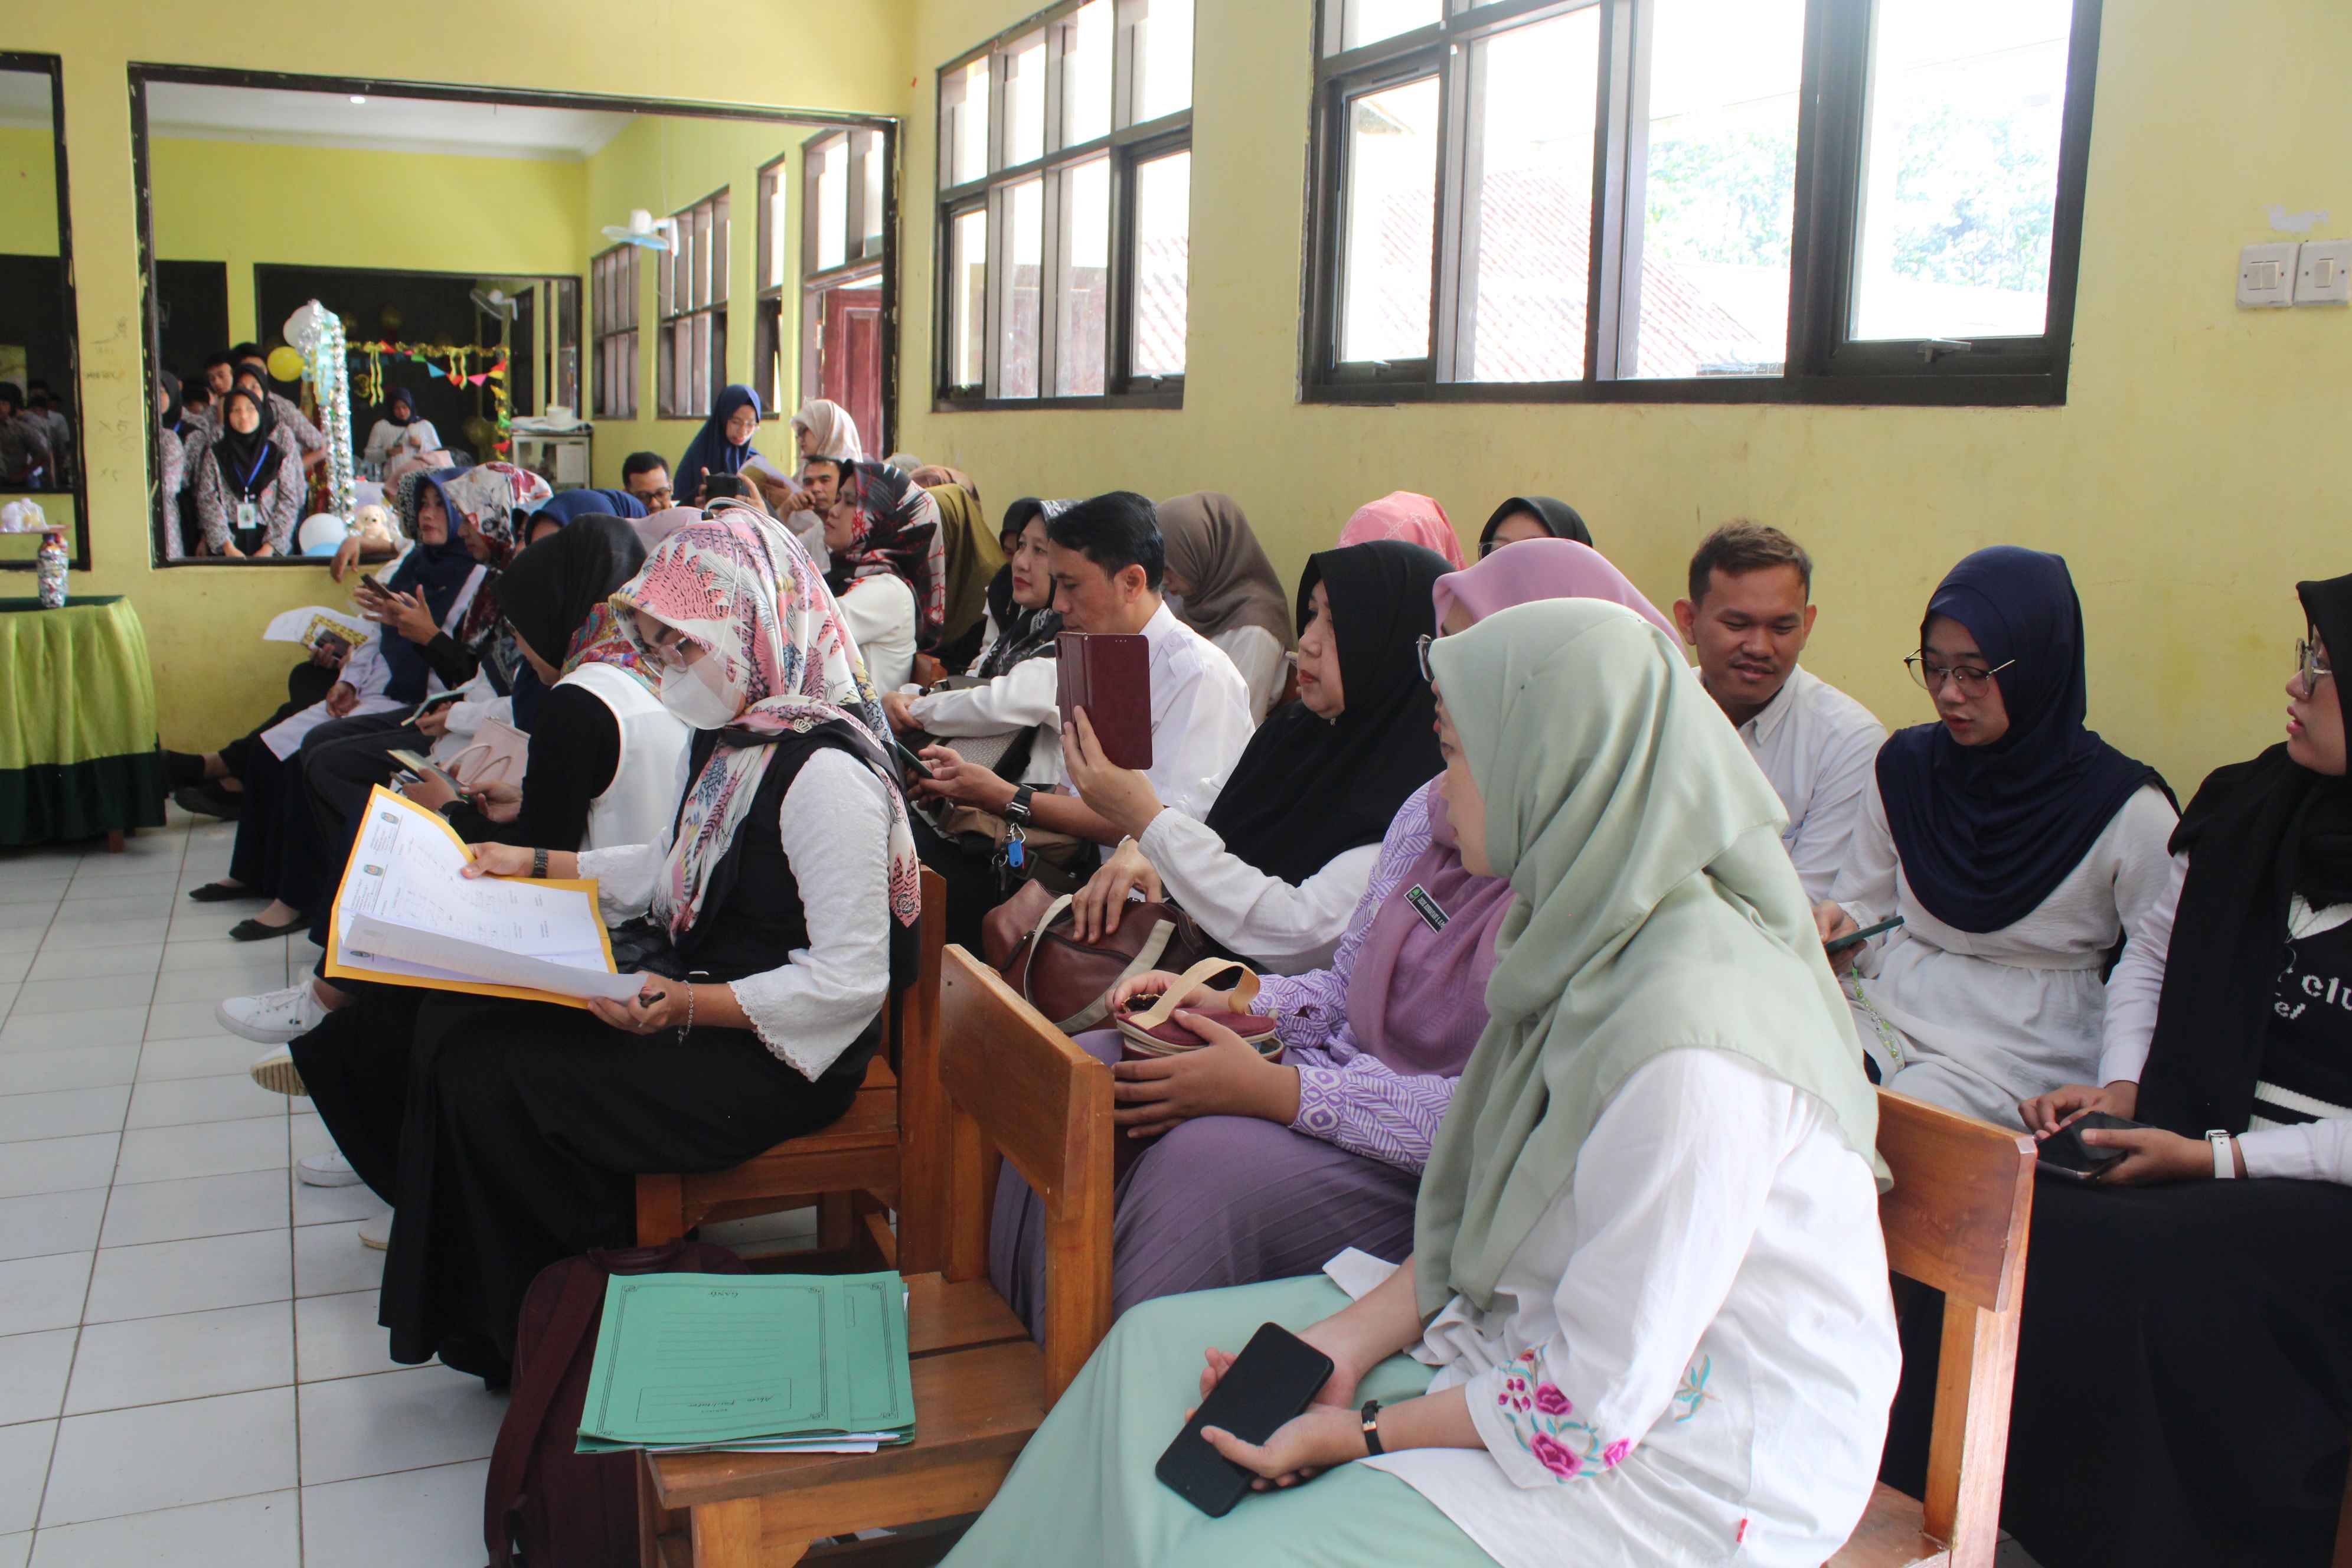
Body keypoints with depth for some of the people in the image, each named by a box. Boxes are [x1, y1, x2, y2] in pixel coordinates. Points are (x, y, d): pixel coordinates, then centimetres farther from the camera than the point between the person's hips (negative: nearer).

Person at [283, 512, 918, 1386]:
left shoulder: (826, 772, -23)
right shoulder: (741, 736, 7)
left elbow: (848, 982, -25)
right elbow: (672, 867, 23)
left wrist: (687, 1007, -29)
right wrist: (538, 865, 16)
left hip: (777, 1054, -10)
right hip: (689, 992, 10)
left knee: (485, 1082, -16)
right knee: (449, 1028, 0)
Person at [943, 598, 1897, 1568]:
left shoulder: (1686, 1042, -31)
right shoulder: (1598, 926, -2)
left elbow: (1594, 1406, -24)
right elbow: (1486, 1204, 7)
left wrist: (1367, 1435, -11)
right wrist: (1352, 1339, -2)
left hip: (1678, 1450, -8)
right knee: (1160, 1345, 5)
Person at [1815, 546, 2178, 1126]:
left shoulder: (2126, 807, -6)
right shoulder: (1905, 765, 7)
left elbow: (2157, 968, -4)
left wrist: (2120, 1090, -19)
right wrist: (1843, 930, -9)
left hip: (2027, 1047, -4)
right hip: (1890, 1008, 4)